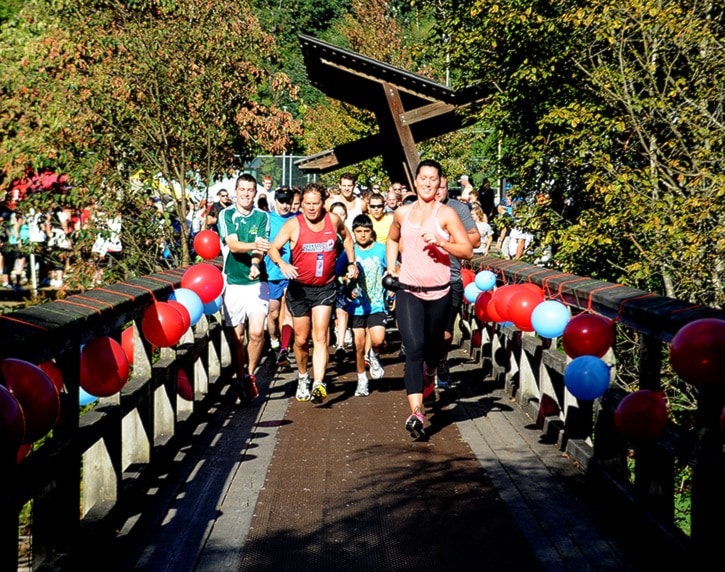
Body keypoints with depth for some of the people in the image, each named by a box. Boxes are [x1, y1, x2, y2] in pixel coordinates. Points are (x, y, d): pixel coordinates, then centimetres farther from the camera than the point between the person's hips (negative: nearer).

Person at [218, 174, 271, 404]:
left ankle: (250, 374, 10)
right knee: (236, 335, 4)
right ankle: (240, 378, 20)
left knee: (257, 332, -11)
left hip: (256, 281, 0)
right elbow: (233, 244, -12)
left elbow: (262, 247, -6)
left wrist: (255, 265, -27)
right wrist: (254, 246, -32)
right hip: (232, 282, 0)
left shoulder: (262, 217, 4)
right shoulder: (226, 215, 1)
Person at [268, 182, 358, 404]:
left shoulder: (333, 220, -1)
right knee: (301, 339, 11)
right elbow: (273, 248, -12)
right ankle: (303, 378, 35)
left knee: (320, 337, -13)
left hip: (325, 288, 0)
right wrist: (282, 264, -32)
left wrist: (351, 263, 12)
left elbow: (346, 237, 20)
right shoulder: (293, 224, -8)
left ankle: (318, 384, -23)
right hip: (299, 287, 0)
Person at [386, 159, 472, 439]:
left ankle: (429, 377, 53)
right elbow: (392, 240, 28)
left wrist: (440, 241, -22)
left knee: (432, 345, 17)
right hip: (408, 292, 1)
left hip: (439, 292, -1)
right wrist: (391, 268, 15)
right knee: (414, 348, -14)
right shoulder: (402, 213, 7)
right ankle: (416, 412, -22)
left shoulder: (446, 213, -4)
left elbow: (467, 250, -9)